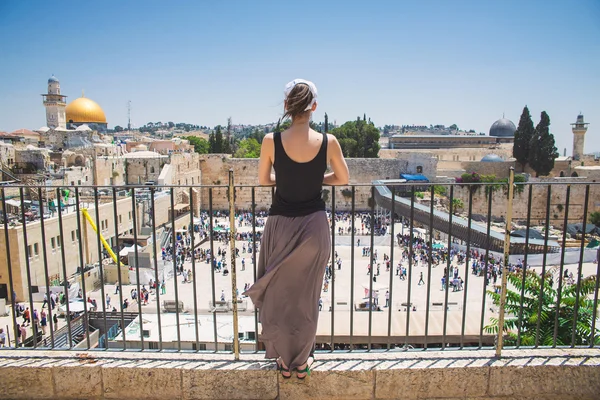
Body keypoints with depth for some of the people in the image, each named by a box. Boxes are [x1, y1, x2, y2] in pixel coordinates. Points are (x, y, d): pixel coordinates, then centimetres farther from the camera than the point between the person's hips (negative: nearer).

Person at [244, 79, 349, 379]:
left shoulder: (272, 141, -12)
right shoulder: (328, 142, -10)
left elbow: (263, 180, 3)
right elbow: (342, 179, 5)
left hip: (281, 224, 0)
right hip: (314, 225, 1)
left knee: (278, 294, 18)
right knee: (307, 296, 17)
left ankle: (284, 359, 34)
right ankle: (302, 361, 34)